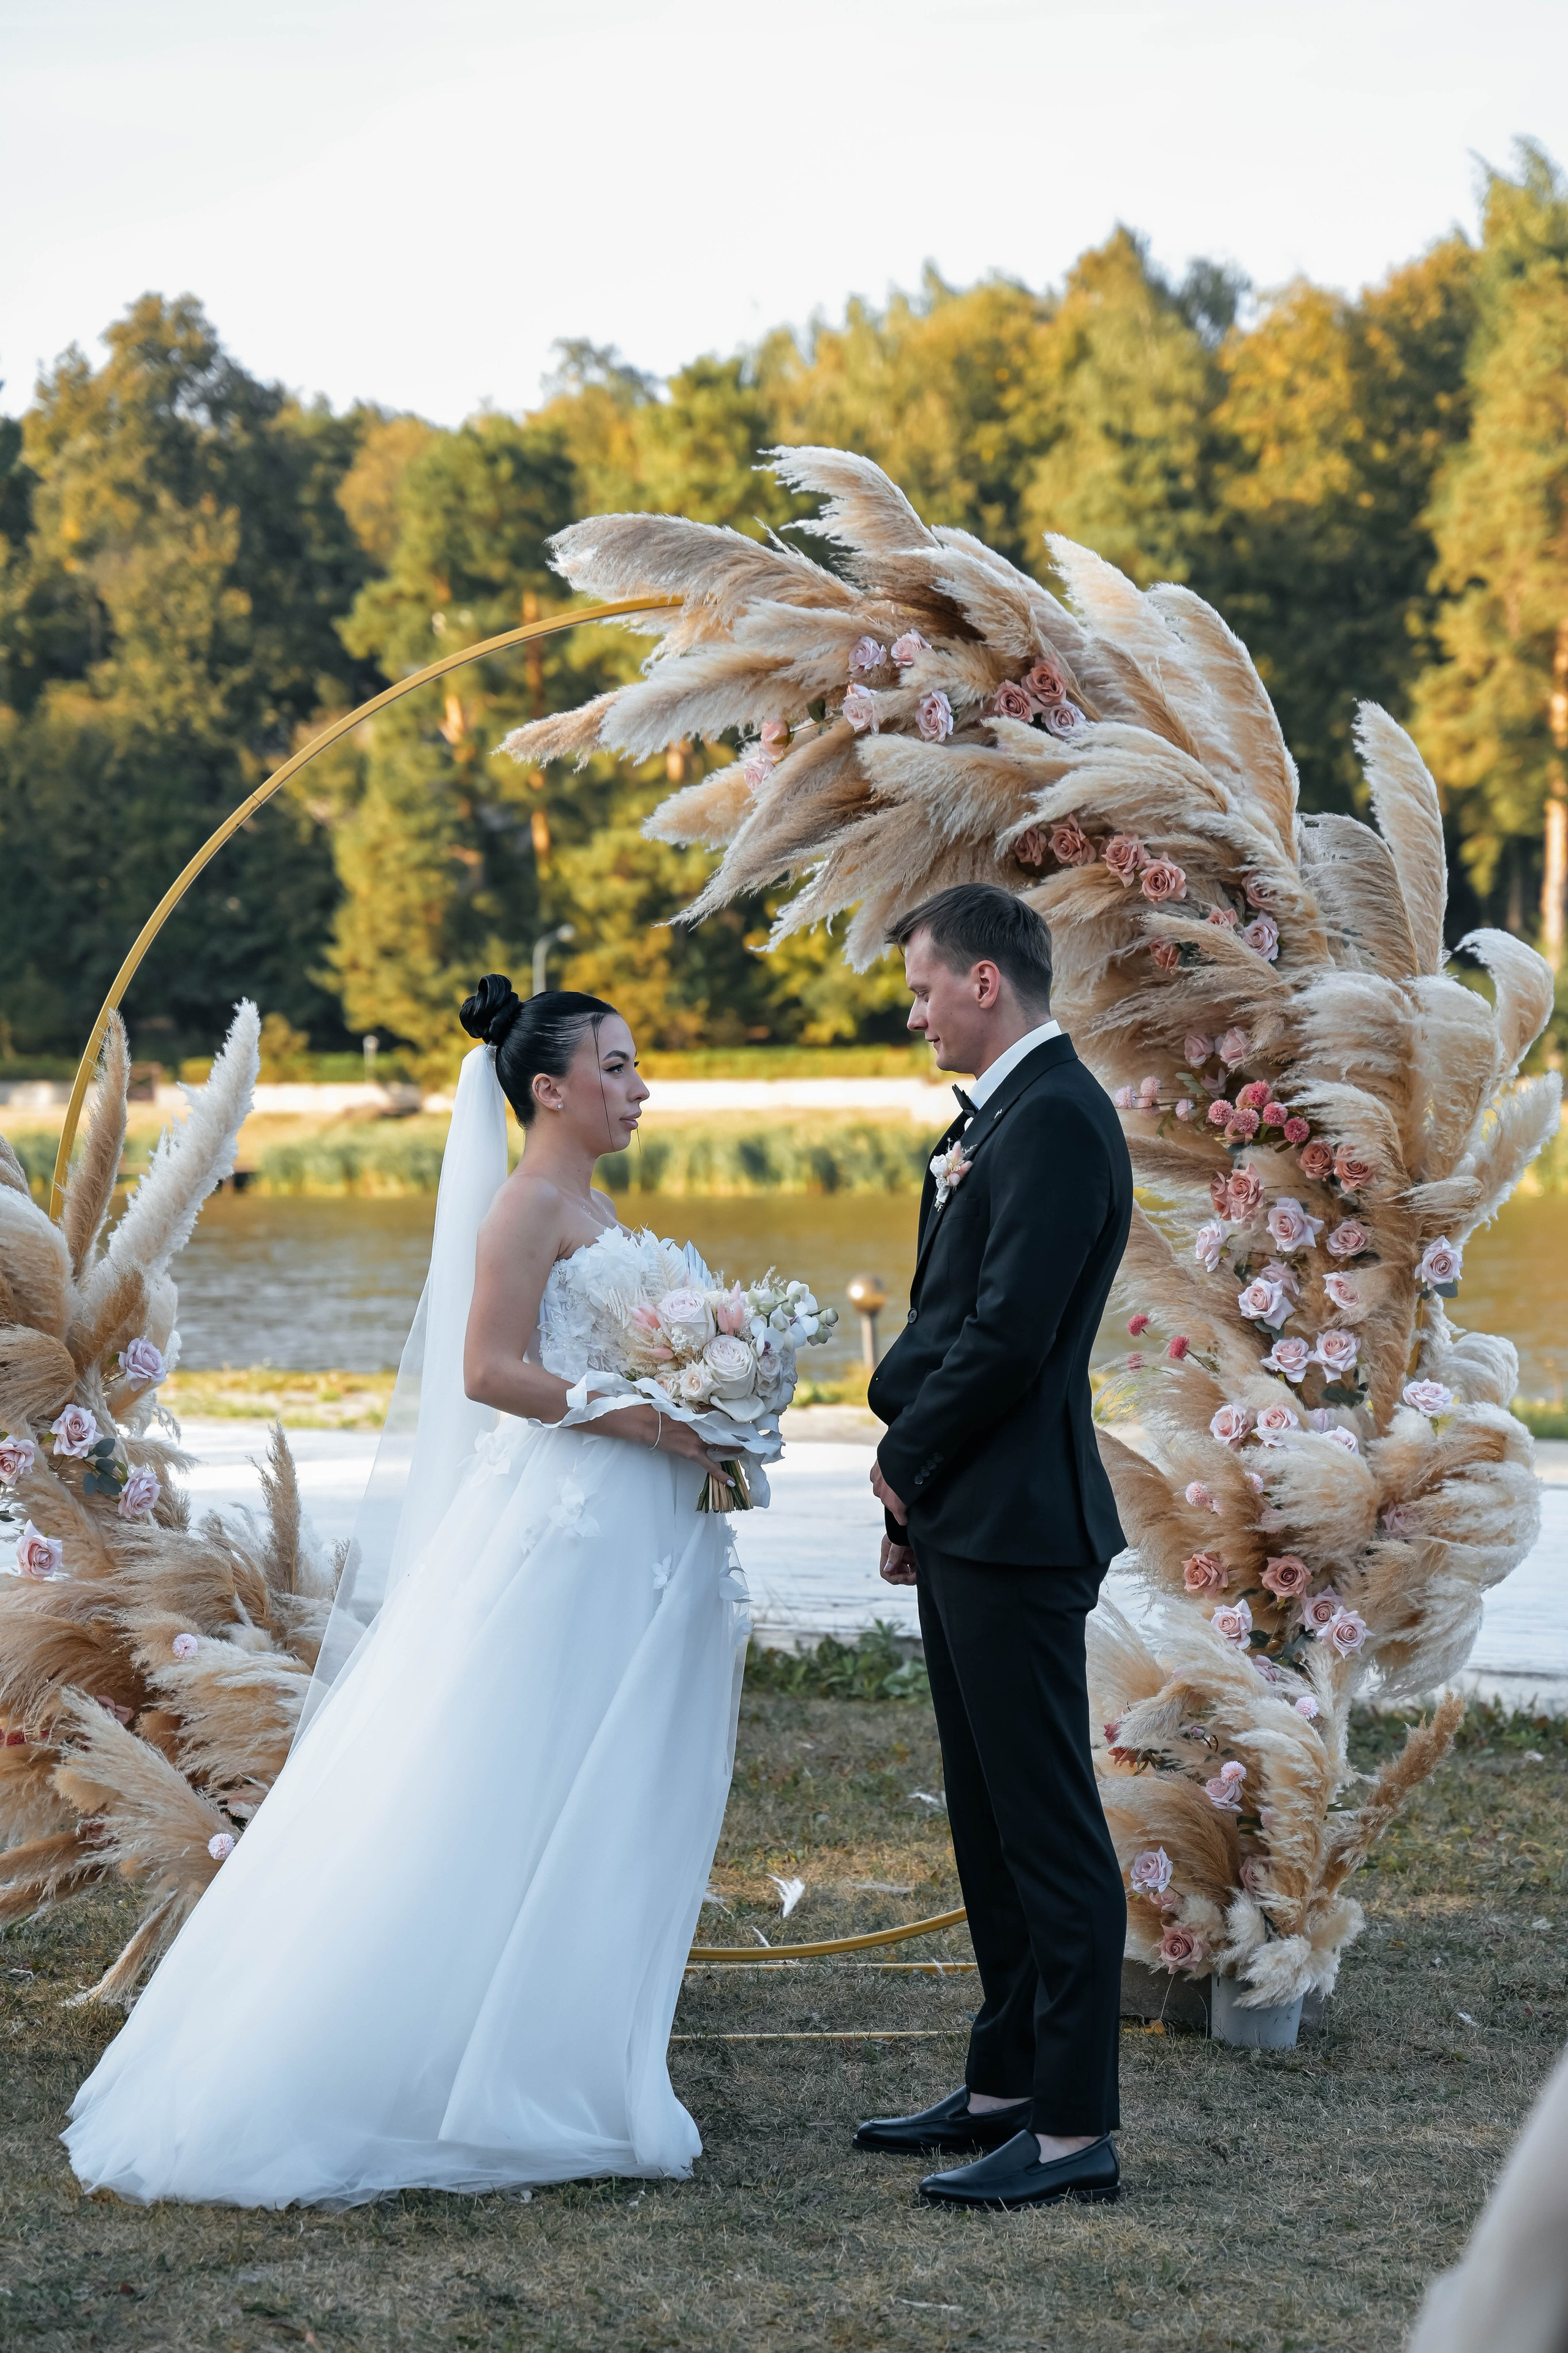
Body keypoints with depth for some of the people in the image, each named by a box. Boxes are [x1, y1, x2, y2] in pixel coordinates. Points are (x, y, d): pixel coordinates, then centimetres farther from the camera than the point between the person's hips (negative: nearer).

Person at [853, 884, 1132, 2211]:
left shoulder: (1058, 1118, -16)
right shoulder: (1000, 1115, 17)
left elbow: (1009, 1335, -21)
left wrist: (909, 1463, -7)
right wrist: (913, 1498, 12)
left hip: (1018, 1527, -11)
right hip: (964, 1525, 11)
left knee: (1050, 1828, -5)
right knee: (990, 1824, 16)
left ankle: (1076, 2128, -1)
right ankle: (1007, 2086, 25)